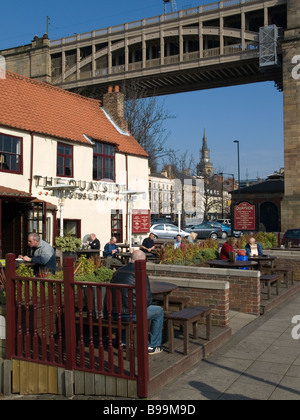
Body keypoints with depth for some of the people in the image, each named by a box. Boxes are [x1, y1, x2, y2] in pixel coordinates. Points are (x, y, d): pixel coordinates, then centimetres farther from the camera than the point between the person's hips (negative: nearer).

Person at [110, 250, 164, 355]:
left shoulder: (117, 272, 9)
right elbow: (147, 298, -13)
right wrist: (144, 305, 11)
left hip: (115, 313, 7)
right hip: (132, 314, -7)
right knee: (159, 311, 14)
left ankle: (124, 341, 42)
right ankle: (153, 346, 18)